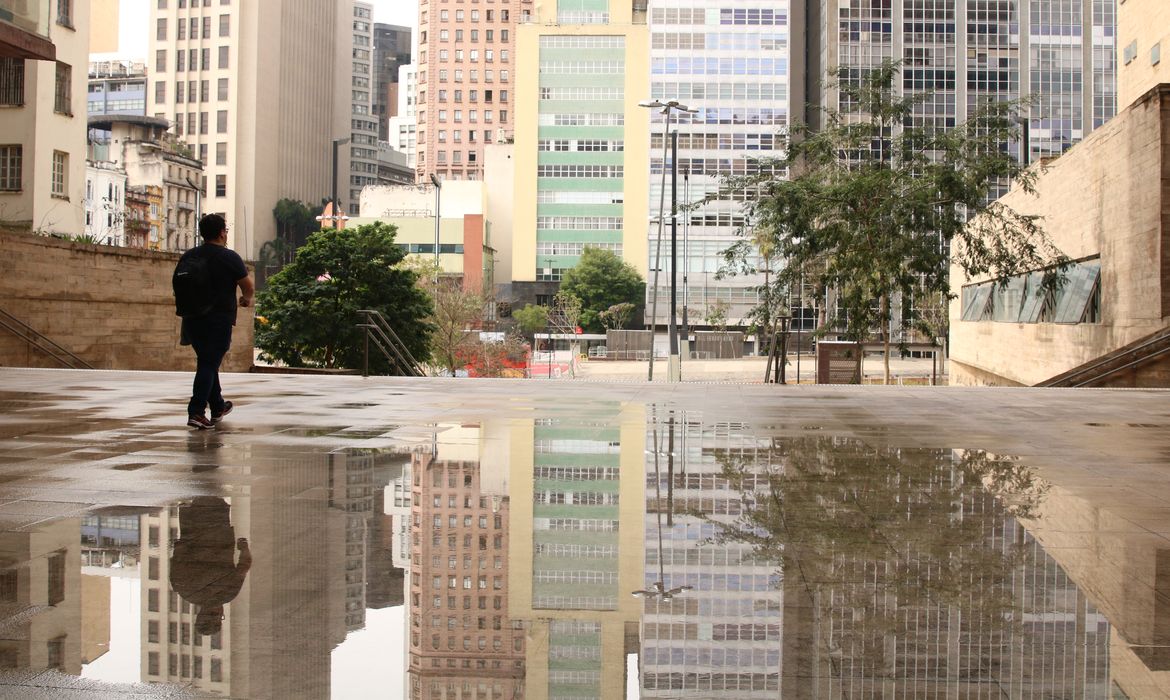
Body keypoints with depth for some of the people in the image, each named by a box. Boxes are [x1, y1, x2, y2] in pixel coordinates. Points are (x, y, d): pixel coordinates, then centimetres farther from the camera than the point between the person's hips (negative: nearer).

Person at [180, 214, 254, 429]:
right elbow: (249, 286, -5)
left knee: (208, 362, 19)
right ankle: (196, 411, -16)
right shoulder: (230, 258, -9)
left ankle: (218, 407, 30)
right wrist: (246, 298, 17)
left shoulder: (188, 256, 8)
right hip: (219, 320, -6)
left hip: (192, 320, 6)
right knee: (208, 364, -6)